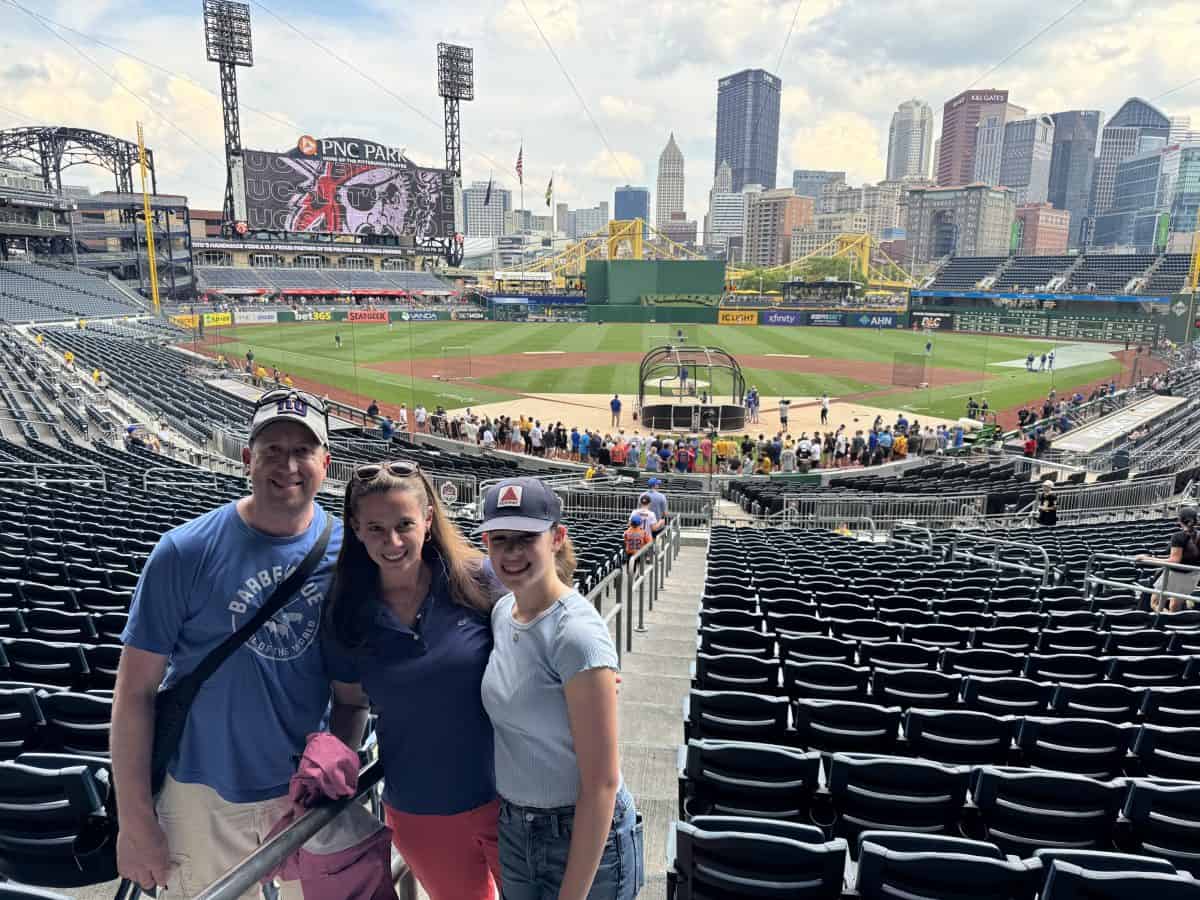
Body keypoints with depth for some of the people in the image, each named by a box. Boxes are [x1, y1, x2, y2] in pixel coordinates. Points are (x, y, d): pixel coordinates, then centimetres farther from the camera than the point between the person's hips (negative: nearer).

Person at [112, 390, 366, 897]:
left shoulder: (347, 552, -8)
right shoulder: (185, 552, -15)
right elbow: (135, 690, -11)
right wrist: (135, 822, -10)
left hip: (308, 789, 3)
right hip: (203, 796, -2)